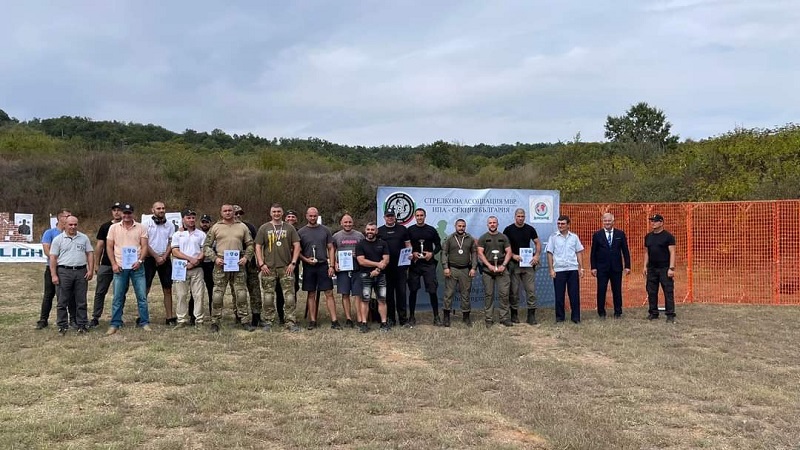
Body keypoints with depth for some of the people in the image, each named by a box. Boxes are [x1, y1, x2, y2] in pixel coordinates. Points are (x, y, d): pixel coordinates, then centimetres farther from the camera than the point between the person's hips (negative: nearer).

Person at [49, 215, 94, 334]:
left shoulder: (84, 238, 11)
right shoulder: (58, 239, 4)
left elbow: (90, 254, 10)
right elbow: (53, 258, 1)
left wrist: (91, 270, -1)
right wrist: (54, 275, -6)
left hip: (81, 272, 2)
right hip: (64, 272, -2)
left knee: (81, 301, 5)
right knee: (63, 301, 2)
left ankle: (82, 325, 11)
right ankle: (62, 325, 10)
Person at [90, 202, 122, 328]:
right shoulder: (105, 227, 6)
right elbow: (99, 246, 7)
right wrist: (96, 264, 4)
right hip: (106, 265, 1)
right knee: (100, 292, 2)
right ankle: (95, 318, 7)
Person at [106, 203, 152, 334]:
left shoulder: (141, 228, 4)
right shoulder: (114, 228, 6)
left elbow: (144, 246, 1)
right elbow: (109, 247, 5)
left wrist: (140, 261, -13)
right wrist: (113, 264, -5)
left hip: (136, 266, 0)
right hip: (120, 267, 0)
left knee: (142, 296, 1)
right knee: (118, 297, 4)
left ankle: (144, 323, 9)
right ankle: (115, 324, 11)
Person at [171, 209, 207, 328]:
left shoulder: (201, 234, 10)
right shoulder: (177, 235, 10)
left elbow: (204, 251, 3)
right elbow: (175, 252, -1)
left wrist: (195, 261, -12)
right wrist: (190, 259, -12)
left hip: (197, 268, 0)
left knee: (199, 295, -3)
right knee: (181, 295, 0)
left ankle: (199, 320, 1)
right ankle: (182, 320, 6)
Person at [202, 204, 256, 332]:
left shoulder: (242, 227, 11)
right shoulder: (215, 228, 7)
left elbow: (250, 244, 14)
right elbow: (206, 246, 8)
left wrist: (246, 257, -2)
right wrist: (215, 258, -6)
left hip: (238, 265, 1)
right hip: (221, 264, -1)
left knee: (241, 294, 2)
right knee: (218, 295, -1)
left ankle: (244, 321, 9)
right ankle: (215, 323, 8)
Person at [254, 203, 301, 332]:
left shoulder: (289, 228, 8)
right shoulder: (264, 228, 8)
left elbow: (297, 245, 6)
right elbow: (258, 247, 6)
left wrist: (293, 263, -3)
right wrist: (261, 264, -4)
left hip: (286, 267, 0)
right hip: (268, 268, 0)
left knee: (289, 296, -4)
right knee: (268, 296, 5)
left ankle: (291, 322, -1)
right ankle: (268, 322, 14)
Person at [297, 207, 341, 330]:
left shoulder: (325, 230, 6)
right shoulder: (301, 232, 4)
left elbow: (330, 248, 7)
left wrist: (331, 266, -2)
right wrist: (306, 259, -12)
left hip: (323, 265, 0)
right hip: (308, 267, 0)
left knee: (329, 293, -2)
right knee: (311, 295, 6)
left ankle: (334, 321, -2)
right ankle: (312, 321, 12)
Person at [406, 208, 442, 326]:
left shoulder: (431, 230, 7)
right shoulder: (410, 230, 5)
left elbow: (438, 245, 11)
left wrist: (432, 253, -6)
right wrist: (412, 254, -9)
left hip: (429, 264, 0)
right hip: (414, 264, 0)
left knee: (432, 290, -3)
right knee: (413, 290, 4)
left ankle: (436, 317, 5)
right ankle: (411, 316, 14)